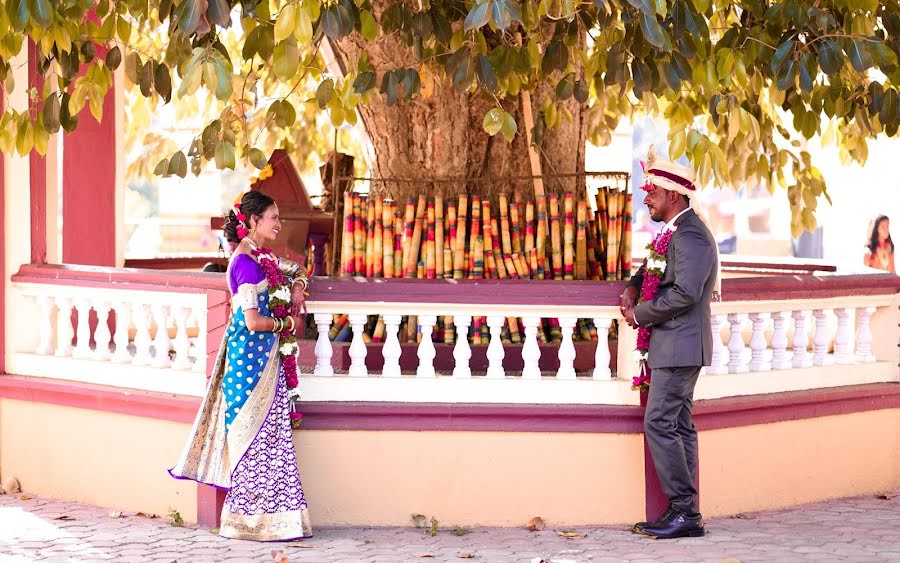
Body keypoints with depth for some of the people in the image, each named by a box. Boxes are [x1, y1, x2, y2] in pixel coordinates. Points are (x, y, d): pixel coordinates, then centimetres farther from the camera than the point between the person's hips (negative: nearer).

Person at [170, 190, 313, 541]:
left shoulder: (258, 257, 11)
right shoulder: (247, 262, -17)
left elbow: (295, 270, 30)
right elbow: (254, 321, -23)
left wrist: (297, 285, 8)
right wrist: (285, 323, -6)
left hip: (262, 356, 10)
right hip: (253, 357, -10)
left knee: (257, 433, 11)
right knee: (258, 434, -4)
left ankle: (248, 516, 16)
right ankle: (254, 518, 2)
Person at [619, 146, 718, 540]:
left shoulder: (691, 236, -17)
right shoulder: (672, 232, 16)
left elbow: (683, 294, -25)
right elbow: (653, 268, 32)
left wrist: (639, 314, -13)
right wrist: (633, 288, 10)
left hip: (679, 345, -11)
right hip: (671, 345, 11)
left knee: (660, 423, -12)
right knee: (678, 426, 10)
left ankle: (685, 513, -9)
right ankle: (683, 512, 13)